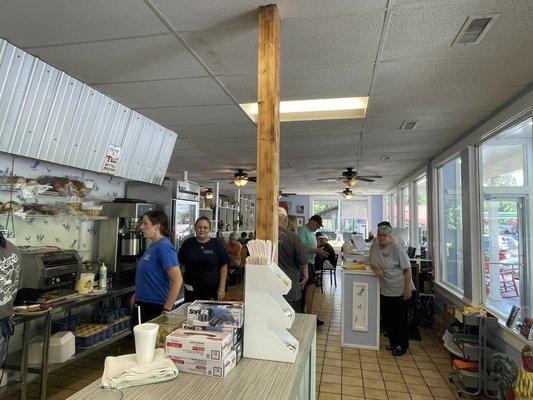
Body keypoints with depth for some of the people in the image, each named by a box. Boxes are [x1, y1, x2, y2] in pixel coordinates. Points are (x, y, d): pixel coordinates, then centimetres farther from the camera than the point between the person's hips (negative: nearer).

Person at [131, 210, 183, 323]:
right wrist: (138, 294, 15)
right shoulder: (152, 245, 8)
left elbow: (177, 280, -25)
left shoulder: (163, 247, -19)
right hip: (143, 305, 9)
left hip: (156, 308, -9)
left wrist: (167, 310, -22)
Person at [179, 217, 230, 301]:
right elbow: (180, 264, 10)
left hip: (212, 289, -1)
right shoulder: (188, 244, 5)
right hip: (191, 289, 2)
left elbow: (224, 266, -1)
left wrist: (222, 288, -5)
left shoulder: (217, 244, 0)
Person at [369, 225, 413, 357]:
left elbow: (407, 269, -13)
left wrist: (408, 289, -16)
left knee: (400, 320, 5)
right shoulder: (374, 248, 4)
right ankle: (394, 343, 32)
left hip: (400, 291, -6)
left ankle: (402, 346, 22)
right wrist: (375, 269, -12)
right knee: (387, 319, 13)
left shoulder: (397, 249, -13)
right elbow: (372, 263, 12)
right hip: (385, 291, 6)